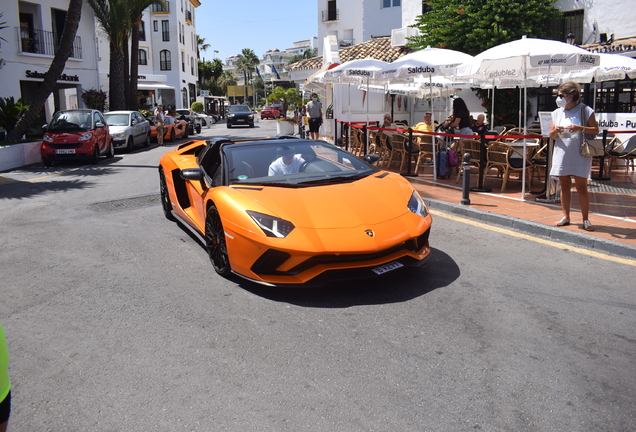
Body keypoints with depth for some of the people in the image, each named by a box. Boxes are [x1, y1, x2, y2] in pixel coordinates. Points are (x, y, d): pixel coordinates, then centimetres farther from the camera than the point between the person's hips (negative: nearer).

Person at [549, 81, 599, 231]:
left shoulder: (585, 110, 0)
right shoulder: (557, 113, 12)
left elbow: (595, 130, -3)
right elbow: (551, 136, 12)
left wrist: (580, 128, -18)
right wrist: (555, 131, -10)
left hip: (580, 155, -4)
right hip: (562, 154, 4)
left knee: (581, 187, -4)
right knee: (565, 186, 7)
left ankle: (585, 220, 2)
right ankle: (565, 216, 16)